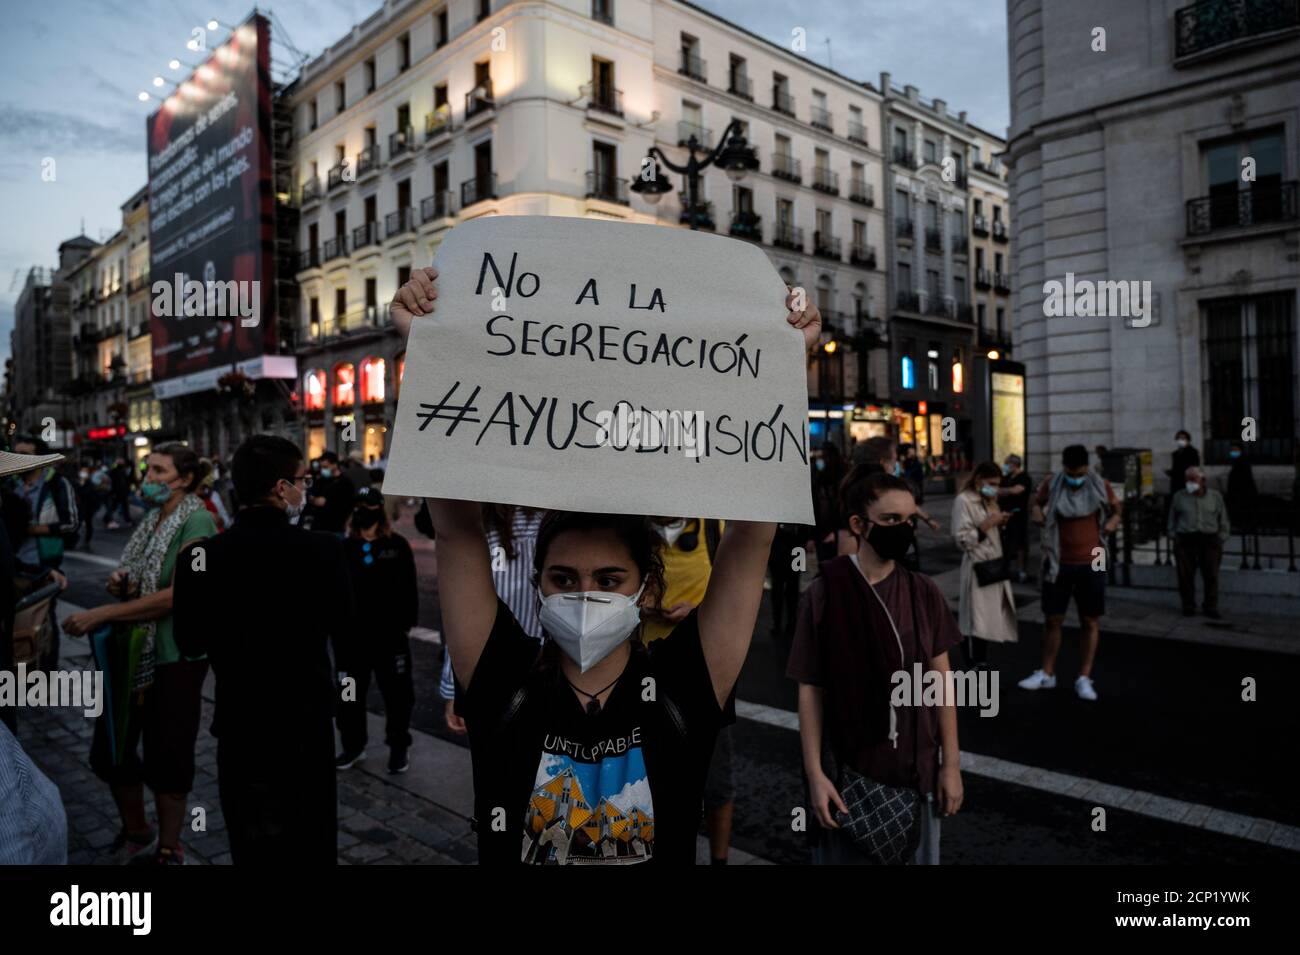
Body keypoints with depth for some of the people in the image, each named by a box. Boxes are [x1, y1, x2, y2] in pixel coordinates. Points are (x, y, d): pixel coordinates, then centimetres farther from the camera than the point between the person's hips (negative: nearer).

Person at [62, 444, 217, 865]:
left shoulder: (197, 522, -16)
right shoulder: (152, 519, 9)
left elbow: (177, 594, -23)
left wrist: (100, 614, -23)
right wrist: (120, 582, -5)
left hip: (175, 655, -8)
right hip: (134, 649, 8)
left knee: (167, 756, 5)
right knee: (110, 749, 14)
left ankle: (169, 849, 25)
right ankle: (134, 831, 38)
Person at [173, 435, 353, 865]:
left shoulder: (201, 557, -12)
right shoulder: (322, 550, -19)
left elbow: (191, 642, 0)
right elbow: (345, 627, -5)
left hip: (239, 725, 2)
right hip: (307, 724, -2)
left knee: (251, 846, 19)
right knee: (311, 844, 17)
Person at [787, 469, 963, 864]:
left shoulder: (924, 593, -3)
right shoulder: (824, 595, -13)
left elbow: (941, 681, 2)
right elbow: (810, 690, -8)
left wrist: (951, 763, 2)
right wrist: (814, 773, -9)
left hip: (917, 764, 3)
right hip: (850, 764, -3)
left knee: (917, 853, 15)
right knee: (850, 853, 10)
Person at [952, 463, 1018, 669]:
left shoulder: (989, 500, 17)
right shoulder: (963, 501, -11)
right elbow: (962, 539, -16)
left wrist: (1000, 524, 3)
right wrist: (986, 525, -21)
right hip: (978, 567, -8)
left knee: (990, 617, 10)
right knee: (978, 617, -5)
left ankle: (981, 662, 20)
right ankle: (977, 665, 3)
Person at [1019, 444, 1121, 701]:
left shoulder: (1101, 486, -6)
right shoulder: (1051, 485, -6)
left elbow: (1116, 508, 11)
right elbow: (1037, 503, 13)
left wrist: (1113, 522, -10)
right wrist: (1038, 515, -8)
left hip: (1091, 564, 0)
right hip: (1058, 563, 1)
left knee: (1090, 622, 5)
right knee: (1052, 619, 9)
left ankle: (1084, 678, 15)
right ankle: (1047, 674, 21)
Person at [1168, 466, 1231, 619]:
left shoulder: (1215, 496, 8)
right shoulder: (1179, 496, 6)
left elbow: (1223, 521, 13)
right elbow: (1172, 519, 13)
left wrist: (1221, 540, 6)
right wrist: (1174, 537, 6)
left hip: (1209, 539, 0)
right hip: (1185, 539, 0)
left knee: (1211, 575, -2)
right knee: (1186, 575, -2)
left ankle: (1211, 607, 9)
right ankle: (1188, 606, 9)